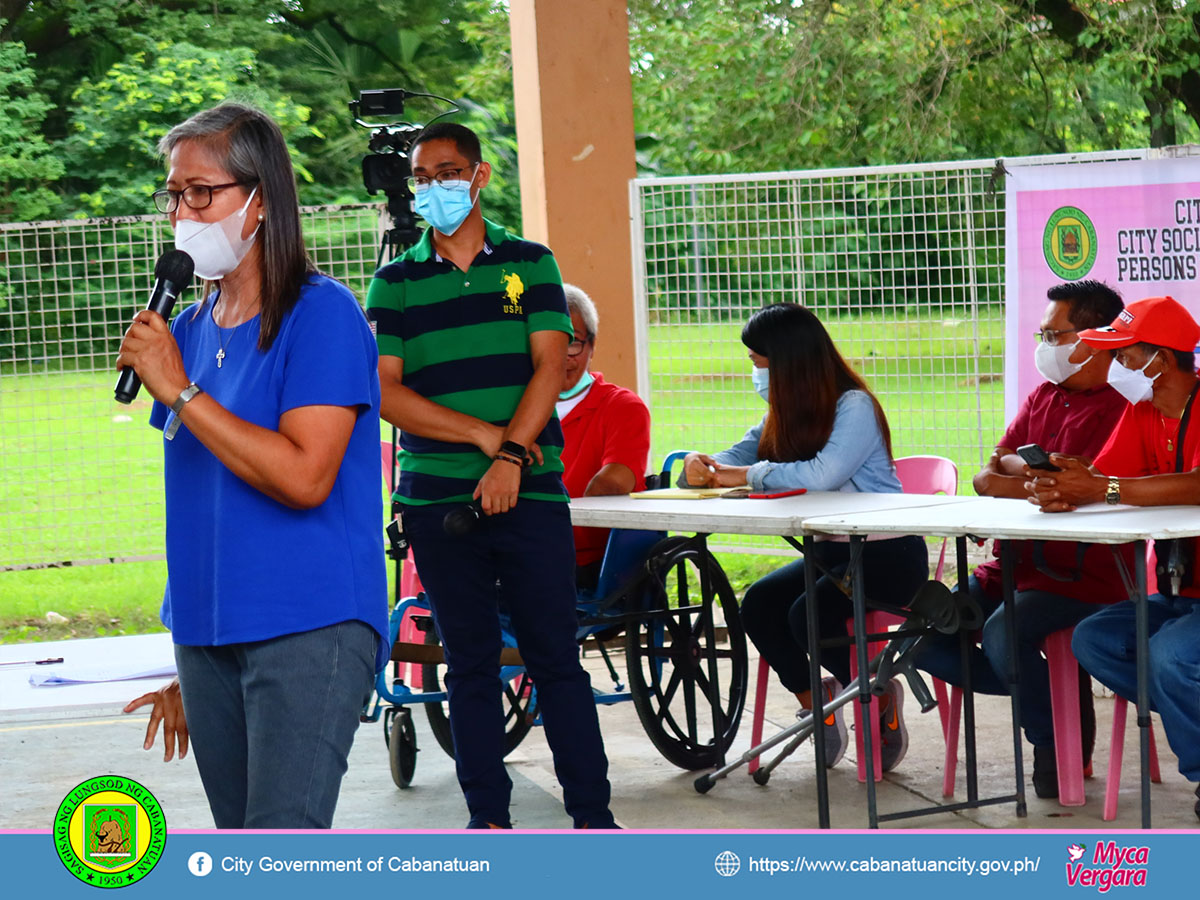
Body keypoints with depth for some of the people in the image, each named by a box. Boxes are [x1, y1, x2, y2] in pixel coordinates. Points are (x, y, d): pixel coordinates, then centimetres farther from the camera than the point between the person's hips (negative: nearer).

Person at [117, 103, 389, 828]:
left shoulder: (322, 314, -8)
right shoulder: (188, 330, 13)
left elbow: (304, 477, -20)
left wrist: (181, 391, -16)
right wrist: (187, 669, 19)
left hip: (309, 631, -7)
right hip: (209, 634, 8)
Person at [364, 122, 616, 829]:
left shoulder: (530, 263, 7)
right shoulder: (395, 283, 8)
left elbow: (550, 367, -2)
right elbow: (385, 391, -1)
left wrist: (511, 456, -14)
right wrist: (484, 434, -10)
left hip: (530, 492, -1)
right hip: (438, 499, 1)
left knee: (555, 657, 0)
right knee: (470, 662, 6)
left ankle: (593, 814, 5)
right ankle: (488, 816, 13)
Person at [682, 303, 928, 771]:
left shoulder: (854, 407, -16)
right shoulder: (785, 414, 10)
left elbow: (823, 475, -31)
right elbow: (737, 457, 10)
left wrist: (741, 475, -23)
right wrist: (703, 467, -15)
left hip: (887, 554, -8)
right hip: (831, 551, 8)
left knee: (808, 614, -28)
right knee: (758, 604, -16)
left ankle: (882, 697, -3)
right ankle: (815, 702, 1)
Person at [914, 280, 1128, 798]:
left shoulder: (1121, 406, -12)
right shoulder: (1043, 397, 16)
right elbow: (990, 477, 14)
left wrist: (1016, 477, -3)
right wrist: (1033, 474, -9)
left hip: (1081, 576, -9)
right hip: (1017, 563, 9)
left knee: (1004, 634, -33)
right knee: (925, 640, -3)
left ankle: (1054, 742, -6)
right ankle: (1050, 691, 10)